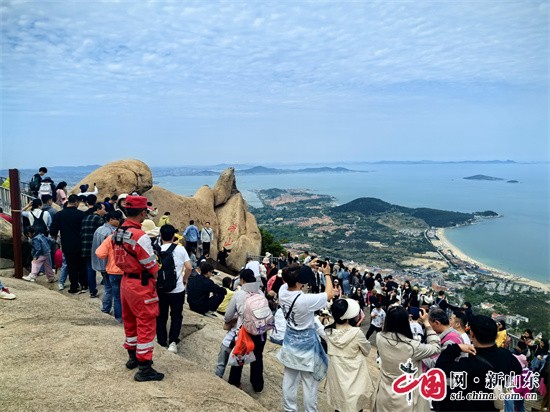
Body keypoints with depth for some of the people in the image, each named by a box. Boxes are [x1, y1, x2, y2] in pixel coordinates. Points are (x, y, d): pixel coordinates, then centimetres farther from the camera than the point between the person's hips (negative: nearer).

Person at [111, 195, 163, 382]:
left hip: (125, 281, 9)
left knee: (130, 321, 21)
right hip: (141, 285, -9)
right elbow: (151, 265, -17)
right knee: (146, 324, 1)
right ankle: (144, 369, 7)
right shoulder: (140, 236, -24)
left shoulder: (117, 233, 2)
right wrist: (156, 275, 2)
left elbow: (119, 259, 10)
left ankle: (132, 357, 38)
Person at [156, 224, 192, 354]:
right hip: (178, 289, 0)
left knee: (161, 317, 15)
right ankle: (173, 341, 2)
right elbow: (188, 267, -5)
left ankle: (162, 344, 21)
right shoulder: (180, 249, -5)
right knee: (176, 316, 15)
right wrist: (184, 280, 12)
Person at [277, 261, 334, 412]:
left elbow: (291, 279, 9)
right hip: (306, 344, -6)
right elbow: (329, 295, -15)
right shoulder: (306, 300, -32)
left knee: (289, 380, 19)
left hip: (290, 342, 6)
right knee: (310, 383, 11)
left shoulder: (282, 291, -15)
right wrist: (327, 274, -4)